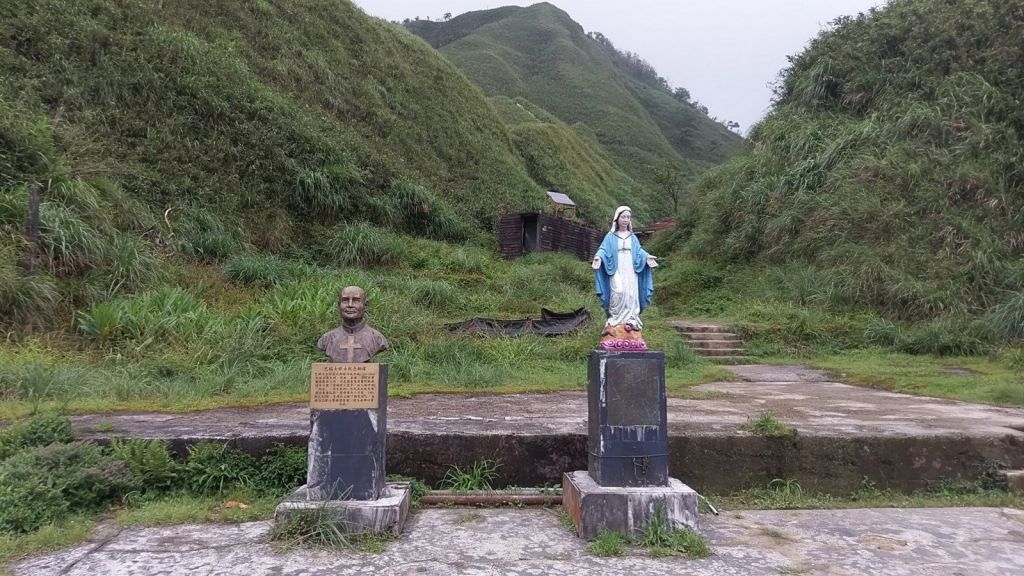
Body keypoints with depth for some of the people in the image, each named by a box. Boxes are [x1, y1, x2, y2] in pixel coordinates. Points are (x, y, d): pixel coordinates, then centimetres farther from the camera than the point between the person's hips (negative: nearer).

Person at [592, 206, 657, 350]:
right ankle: (616, 321, -13)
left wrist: (647, 257, -13)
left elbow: (639, 251, 7)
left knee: (631, 296, -5)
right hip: (617, 271, -3)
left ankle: (629, 322, -1)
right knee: (618, 294, -20)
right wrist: (598, 257, -26)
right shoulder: (610, 237, 7)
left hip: (630, 272, 3)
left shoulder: (633, 237, 16)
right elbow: (603, 249, -5)